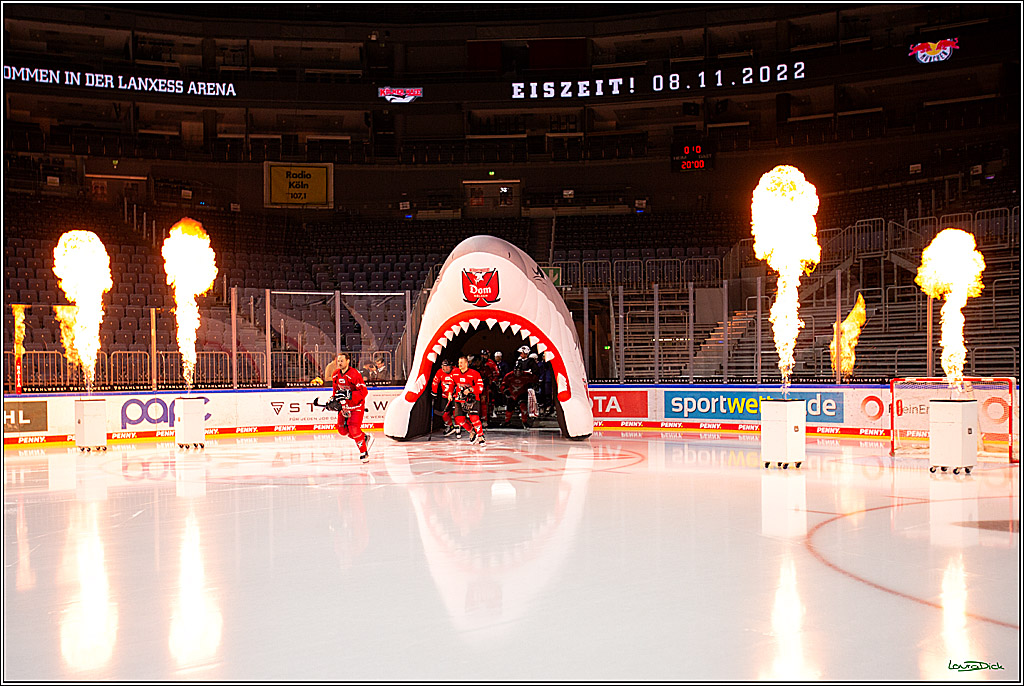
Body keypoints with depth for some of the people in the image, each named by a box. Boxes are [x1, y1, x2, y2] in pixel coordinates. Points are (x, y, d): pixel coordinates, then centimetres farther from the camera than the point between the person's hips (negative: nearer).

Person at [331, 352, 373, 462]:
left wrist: (350, 395, -34)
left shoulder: (354, 374, -21)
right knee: (342, 429, 2)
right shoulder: (335, 375, 2)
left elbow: (363, 392, -23)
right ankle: (365, 438, 21)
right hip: (344, 405, 7)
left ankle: (364, 453, -3)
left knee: (353, 429, -18)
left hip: (356, 405, -7)